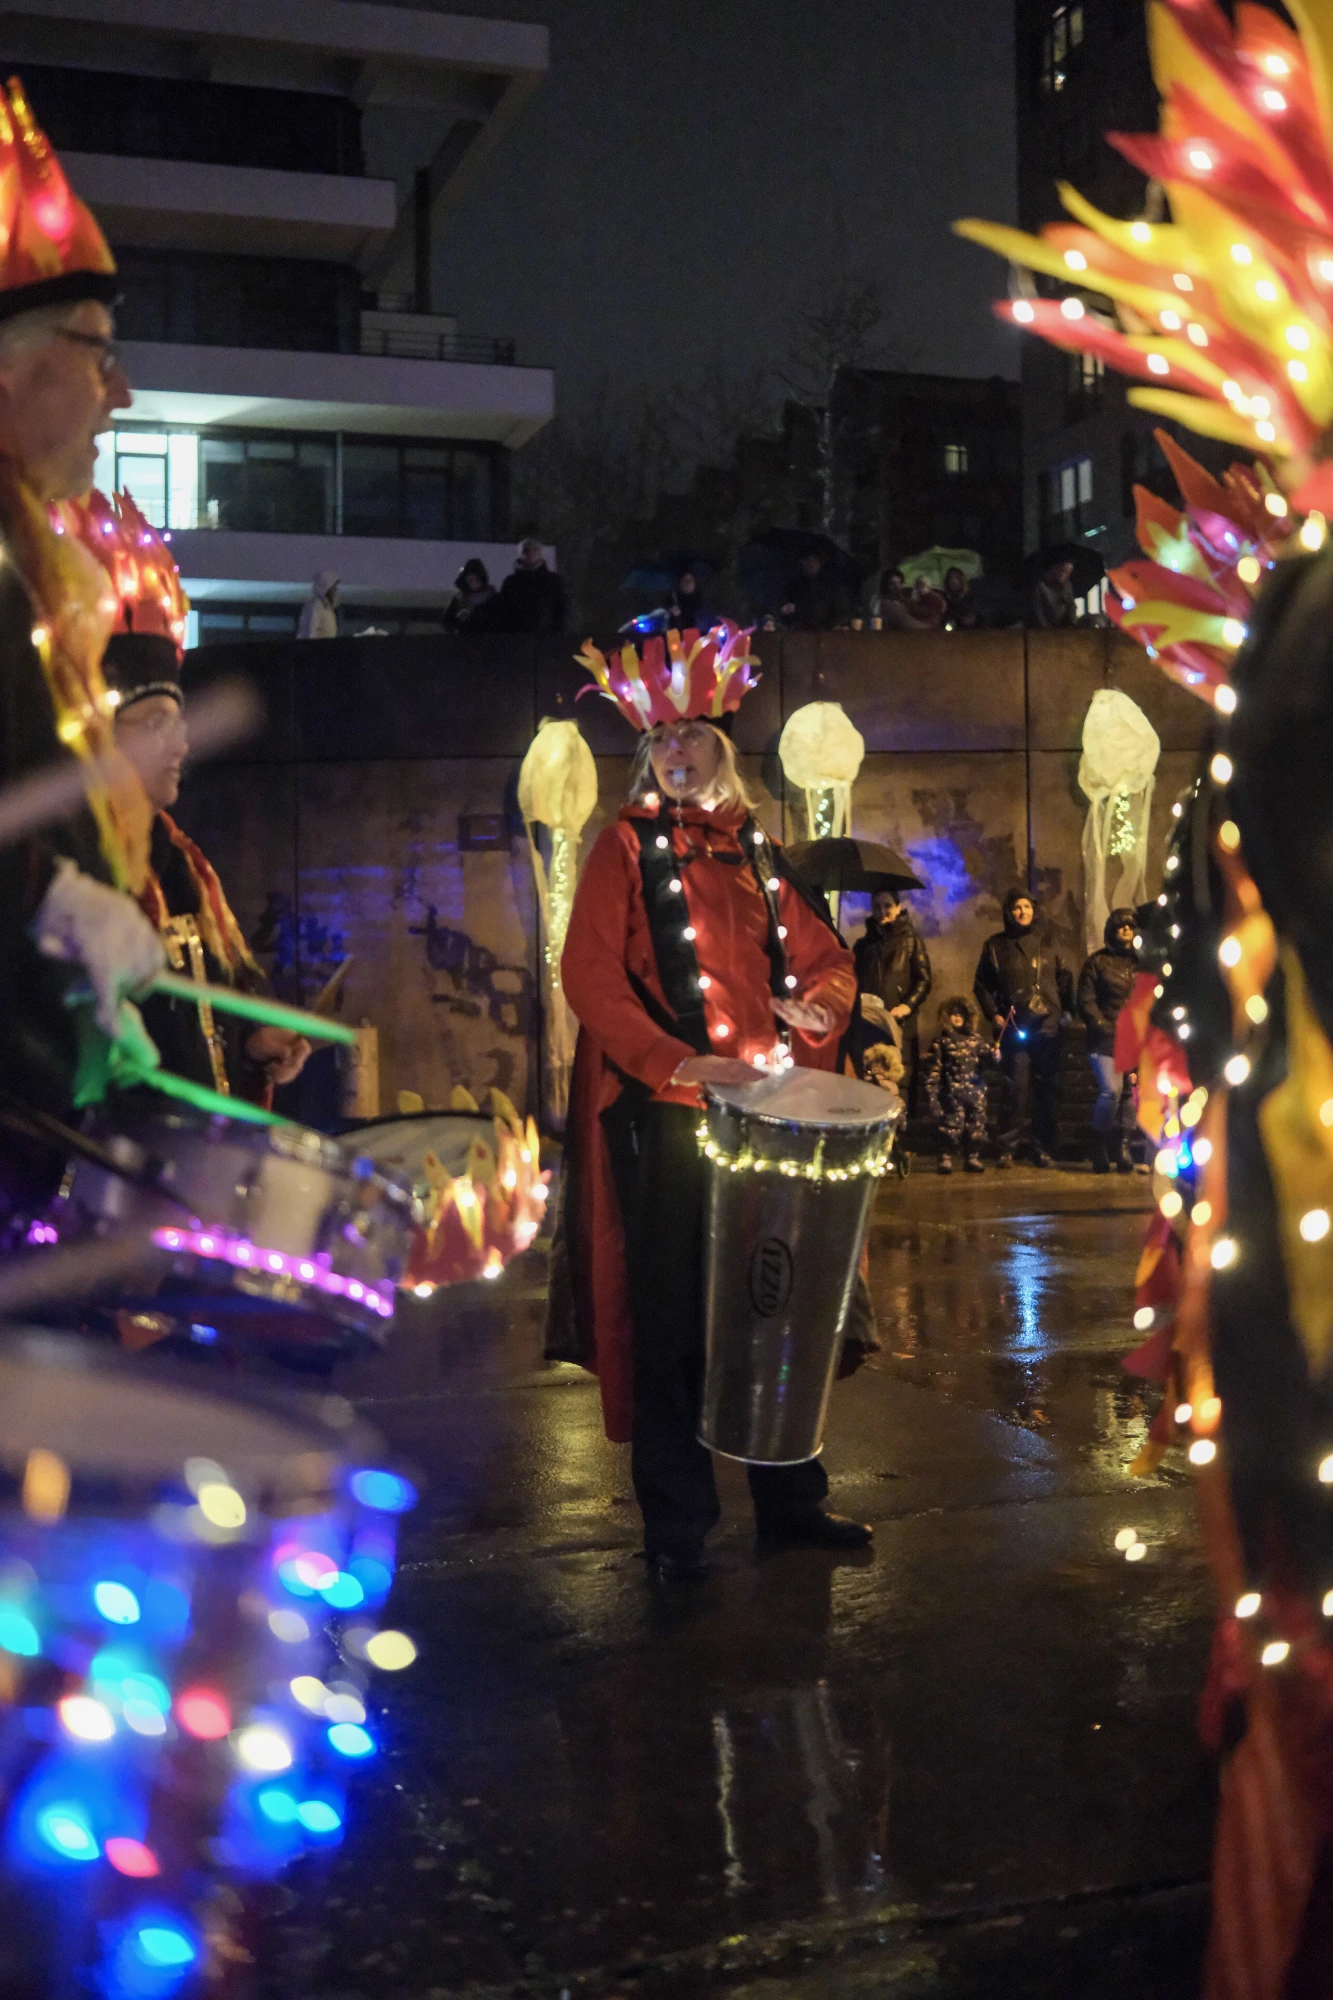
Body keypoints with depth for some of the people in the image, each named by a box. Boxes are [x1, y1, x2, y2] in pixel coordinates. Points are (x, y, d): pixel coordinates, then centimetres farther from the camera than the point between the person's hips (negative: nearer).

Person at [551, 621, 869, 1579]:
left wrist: (816, 1002, -6)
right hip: (660, 1108, -4)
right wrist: (677, 1062, -22)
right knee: (672, 1316, 1)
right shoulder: (629, 844, 0)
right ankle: (675, 1523, 14)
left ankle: (788, 1493, 27)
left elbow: (827, 957, 18)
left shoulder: (757, 851, 14)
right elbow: (589, 973, -10)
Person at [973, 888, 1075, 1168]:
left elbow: (1065, 977, 13)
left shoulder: (1047, 941, 13)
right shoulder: (996, 945, 9)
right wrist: (993, 1013, -2)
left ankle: (1043, 1148, 7)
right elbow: (982, 985, 10)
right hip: (1015, 1028, -2)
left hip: (1049, 1026, 2)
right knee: (1015, 1087, -8)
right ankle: (1007, 1148, -3)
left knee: (1048, 1088, 2)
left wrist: (1067, 1009, 3)